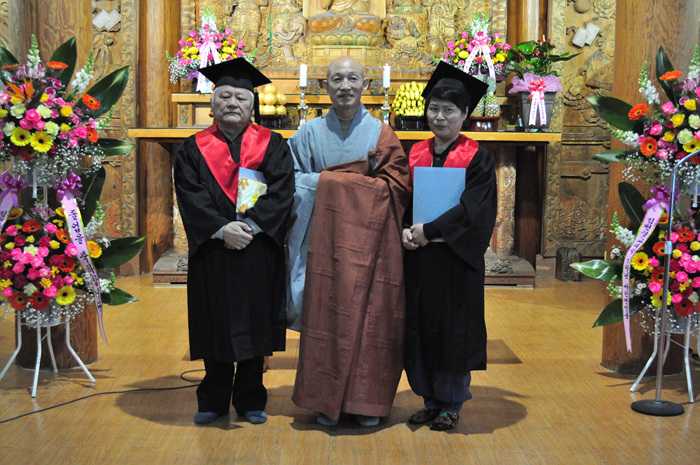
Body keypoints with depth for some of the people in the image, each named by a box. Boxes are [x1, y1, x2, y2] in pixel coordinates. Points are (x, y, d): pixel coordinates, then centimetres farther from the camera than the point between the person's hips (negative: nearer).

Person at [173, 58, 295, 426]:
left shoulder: (272, 145, 6)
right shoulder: (194, 149, 7)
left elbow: (282, 192, -6)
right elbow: (190, 196, -5)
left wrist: (250, 224, -19)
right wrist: (221, 229, -19)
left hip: (259, 252, 0)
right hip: (211, 251, 0)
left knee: (254, 325, 6)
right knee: (216, 326, 6)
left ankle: (250, 400, 19)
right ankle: (213, 401, 20)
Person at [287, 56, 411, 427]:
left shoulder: (381, 133, 5)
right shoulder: (310, 132, 8)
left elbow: (396, 184, -4)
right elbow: (293, 181, 3)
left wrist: (327, 180, -9)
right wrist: (359, 182, -10)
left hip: (369, 237, 0)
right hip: (326, 238, 1)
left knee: (370, 313, 0)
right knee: (325, 313, -1)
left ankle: (366, 400, 11)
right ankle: (327, 400, 11)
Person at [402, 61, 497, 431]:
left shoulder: (476, 157, -4)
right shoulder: (415, 155, 9)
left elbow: (473, 208, -14)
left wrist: (430, 230, -20)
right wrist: (405, 230, -12)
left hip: (456, 258, -4)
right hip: (418, 256, 4)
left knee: (453, 330, 3)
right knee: (420, 329, 8)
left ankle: (451, 404, 17)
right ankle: (430, 400, 23)